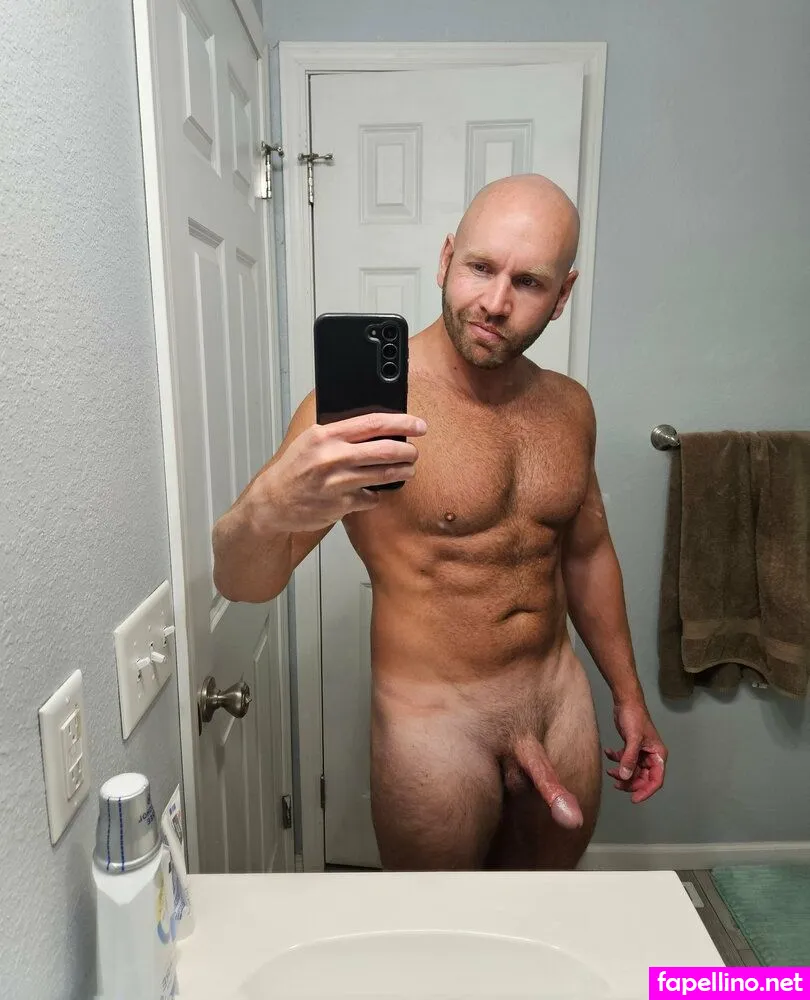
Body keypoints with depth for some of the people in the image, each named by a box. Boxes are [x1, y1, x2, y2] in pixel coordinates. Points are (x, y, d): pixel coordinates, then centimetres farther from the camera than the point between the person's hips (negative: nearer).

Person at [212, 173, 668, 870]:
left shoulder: (569, 407, 0)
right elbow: (240, 582, -26)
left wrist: (628, 695, 15)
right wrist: (271, 507, -49)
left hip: (563, 704, 6)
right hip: (435, 724, -5)